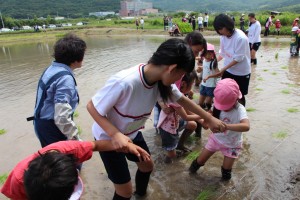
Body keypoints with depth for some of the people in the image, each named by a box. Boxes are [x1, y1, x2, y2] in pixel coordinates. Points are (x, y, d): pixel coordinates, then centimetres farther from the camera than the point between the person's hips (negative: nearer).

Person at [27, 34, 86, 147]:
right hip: (52, 128, -9)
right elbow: (62, 117, -31)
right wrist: (76, 139, -21)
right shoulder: (65, 78, -25)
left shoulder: (52, 69, 4)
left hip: (42, 124, 9)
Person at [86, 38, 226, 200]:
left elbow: (182, 100, 0)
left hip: (132, 133, 7)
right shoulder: (124, 82, -40)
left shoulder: (161, 79, -18)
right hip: (108, 138, -6)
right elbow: (92, 107, -26)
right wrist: (115, 134, -37)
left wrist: (209, 119, 8)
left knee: (147, 166, 25)